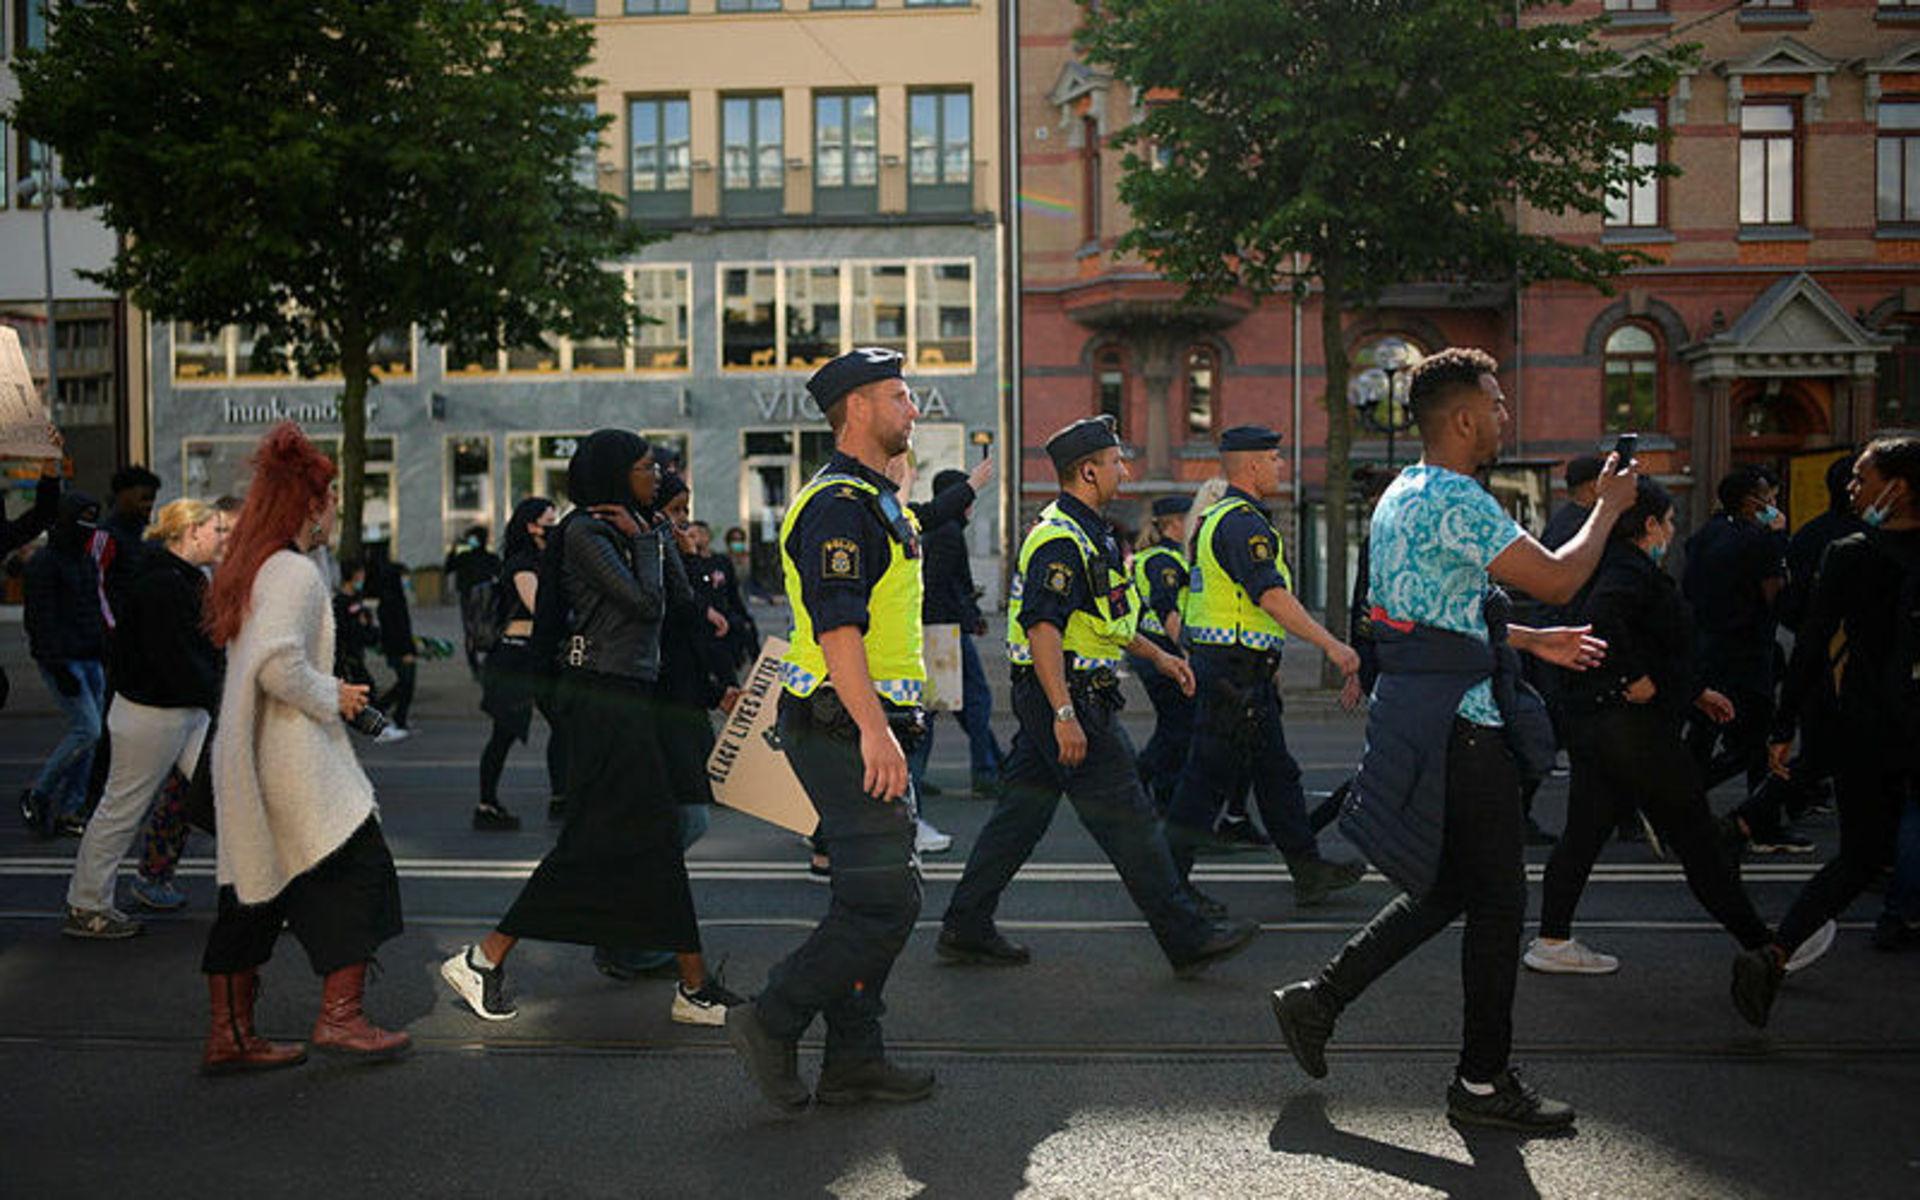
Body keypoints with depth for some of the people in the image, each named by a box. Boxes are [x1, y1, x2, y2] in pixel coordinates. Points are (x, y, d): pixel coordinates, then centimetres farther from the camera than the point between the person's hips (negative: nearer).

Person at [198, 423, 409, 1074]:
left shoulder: (247, 571, 15)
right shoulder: (295, 572, -14)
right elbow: (277, 663, -25)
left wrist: (329, 693, 16)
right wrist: (333, 698, -11)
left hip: (245, 756, 9)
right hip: (293, 758, -9)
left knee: (253, 888, 11)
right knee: (354, 866, 0)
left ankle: (229, 1032, 16)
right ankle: (340, 1014, 2)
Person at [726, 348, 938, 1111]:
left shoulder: (873, 500, 20)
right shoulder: (839, 505, -14)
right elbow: (836, 625, -23)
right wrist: (874, 729, -29)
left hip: (866, 726, 11)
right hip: (846, 726, -11)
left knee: (874, 897, 12)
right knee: (884, 901, -10)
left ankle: (854, 1058, 18)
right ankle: (772, 1023, 1)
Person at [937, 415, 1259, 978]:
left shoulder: (1085, 533, 17)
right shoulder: (1060, 540, -18)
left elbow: (1101, 616, 29)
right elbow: (1042, 629, -26)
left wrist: (1156, 655, 28)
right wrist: (1064, 715, -29)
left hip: (1056, 699, 11)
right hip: (1066, 698, -11)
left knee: (1021, 812, 13)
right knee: (1128, 819, -4)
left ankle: (966, 928, 19)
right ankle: (1188, 937, 4)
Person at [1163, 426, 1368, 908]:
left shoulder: (1216, 516, 17)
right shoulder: (1242, 521, -16)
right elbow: (1271, 596, -24)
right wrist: (1330, 643, -22)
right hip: (1236, 670, -11)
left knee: (1277, 772, 14)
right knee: (1210, 776, -5)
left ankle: (1309, 871, 22)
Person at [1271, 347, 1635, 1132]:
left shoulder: (1402, 496, 16)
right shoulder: (1455, 500, -17)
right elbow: (1556, 580, -15)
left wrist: (1532, 641, 25)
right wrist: (1609, 507, 1)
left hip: (1418, 712, 10)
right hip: (1458, 725, -10)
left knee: (1446, 887, 18)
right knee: (1498, 900, 2)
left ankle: (1318, 999, 19)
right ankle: (1484, 1081, 14)